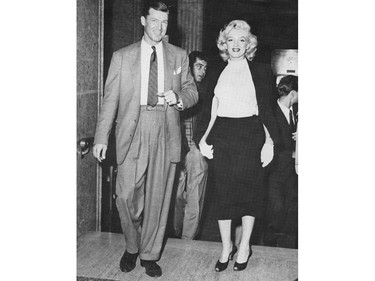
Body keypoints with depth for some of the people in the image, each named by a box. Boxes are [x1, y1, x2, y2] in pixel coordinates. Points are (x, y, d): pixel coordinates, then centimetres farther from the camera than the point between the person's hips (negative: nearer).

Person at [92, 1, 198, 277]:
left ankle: (149, 254, 21)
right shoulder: (122, 57, 8)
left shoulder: (179, 56, 12)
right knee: (126, 195, -5)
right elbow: (110, 99, 4)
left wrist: (178, 97, -9)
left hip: (166, 133, 1)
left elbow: (193, 92, 15)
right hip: (132, 132, -1)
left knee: (158, 197, 5)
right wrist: (102, 137, -3)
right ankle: (132, 247, 21)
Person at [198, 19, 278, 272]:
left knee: (249, 190, 4)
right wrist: (206, 138, 1)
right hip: (222, 137, 3)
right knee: (222, 192, 4)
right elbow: (214, 112, 13)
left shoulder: (260, 72, 2)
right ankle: (226, 247, 19)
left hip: (250, 137, -2)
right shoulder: (217, 73, 11)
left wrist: (269, 140, -9)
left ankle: (245, 246, 21)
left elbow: (265, 111, 1)